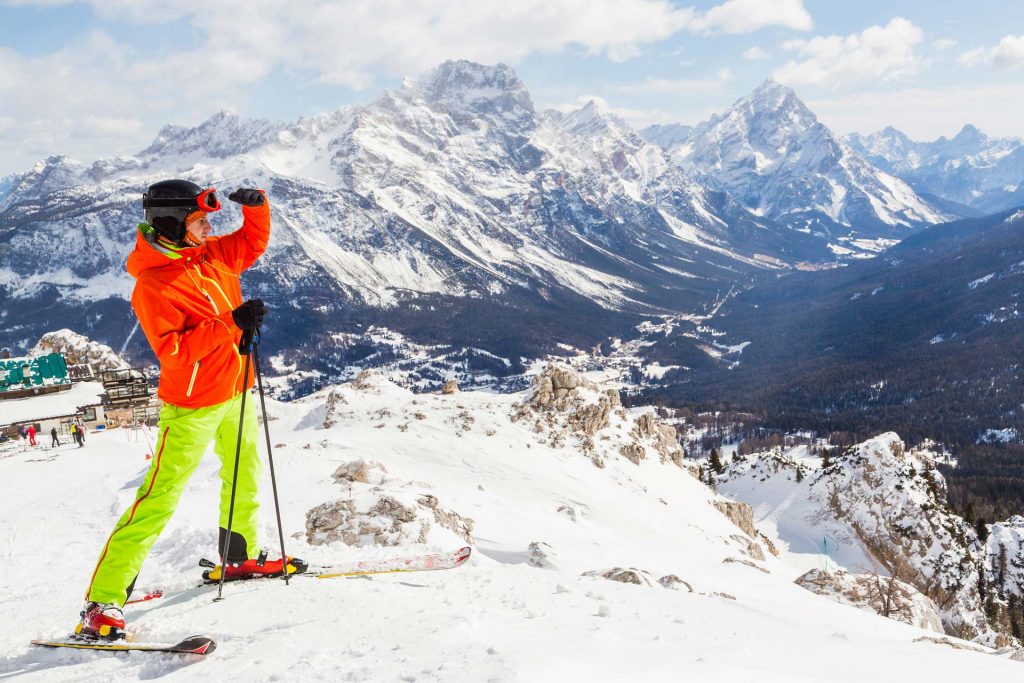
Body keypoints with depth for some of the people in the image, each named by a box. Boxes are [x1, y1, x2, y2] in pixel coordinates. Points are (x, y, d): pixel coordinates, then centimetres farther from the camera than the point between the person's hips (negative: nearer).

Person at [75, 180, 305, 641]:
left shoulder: (211, 255, 2)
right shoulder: (152, 284, -20)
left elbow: (252, 244, 19)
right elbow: (172, 350, -27)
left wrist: (255, 206, 0)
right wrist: (231, 322, -32)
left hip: (234, 393, 8)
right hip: (192, 404, -8)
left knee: (244, 476, 23)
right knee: (160, 499, -10)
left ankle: (239, 558, 45)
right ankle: (102, 602, -5)